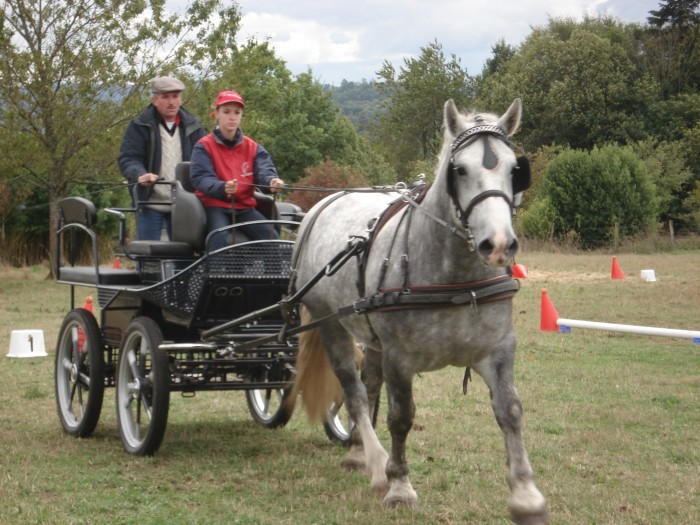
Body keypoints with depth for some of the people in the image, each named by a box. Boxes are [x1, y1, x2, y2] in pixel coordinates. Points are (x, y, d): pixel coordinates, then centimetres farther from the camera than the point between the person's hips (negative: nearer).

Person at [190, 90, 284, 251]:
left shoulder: (253, 147, 12)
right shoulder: (204, 146, 1)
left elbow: (264, 171, -4)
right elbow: (200, 178, -14)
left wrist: (272, 181, -31)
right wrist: (222, 188, -37)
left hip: (244, 207, 3)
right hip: (214, 205, -3)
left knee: (270, 235, -21)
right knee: (220, 236, -33)